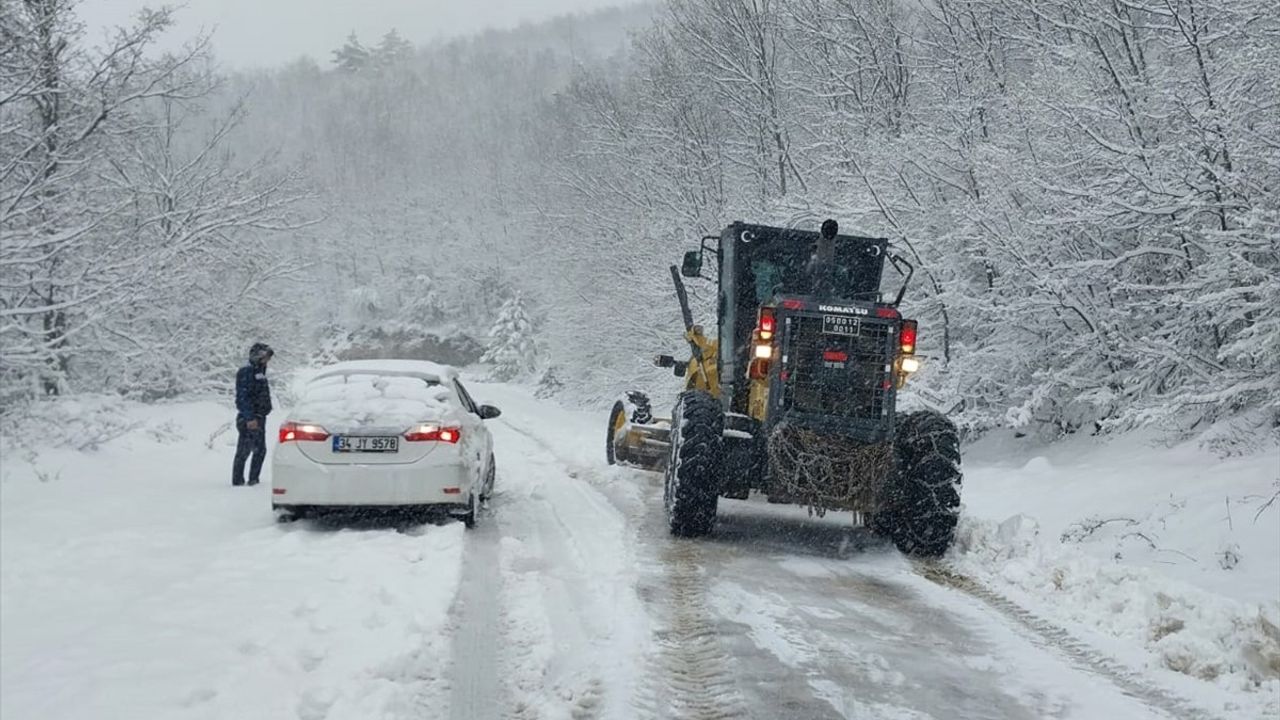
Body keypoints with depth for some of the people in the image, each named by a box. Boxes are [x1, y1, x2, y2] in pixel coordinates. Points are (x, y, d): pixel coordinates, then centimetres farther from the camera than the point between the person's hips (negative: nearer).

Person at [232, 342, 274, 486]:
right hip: (249, 420, -10)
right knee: (244, 451, -7)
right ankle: (237, 481, -2)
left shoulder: (260, 373, 17)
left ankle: (253, 480, 20)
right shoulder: (246, 373, -13)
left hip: (259, 419, 10)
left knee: (260, 450, 13)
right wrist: (249, 418, -26)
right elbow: (242, 397, -21)